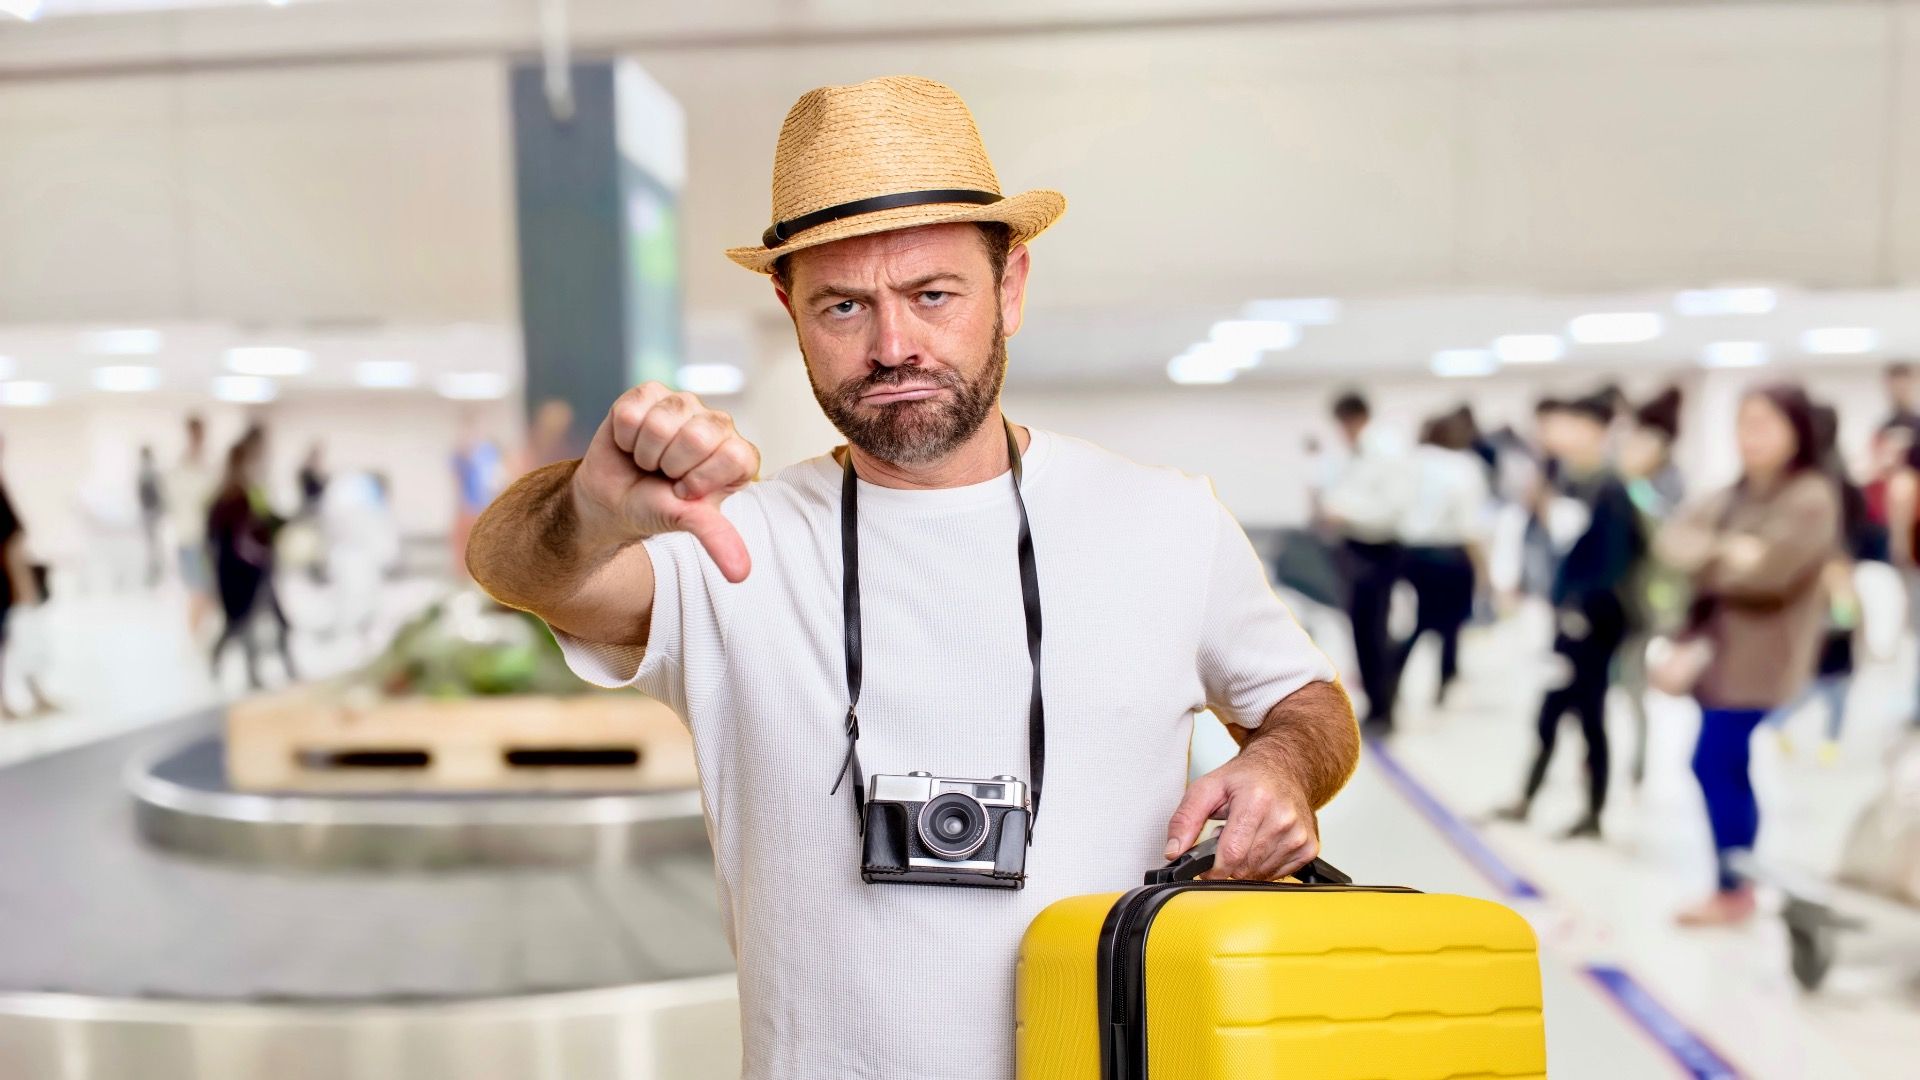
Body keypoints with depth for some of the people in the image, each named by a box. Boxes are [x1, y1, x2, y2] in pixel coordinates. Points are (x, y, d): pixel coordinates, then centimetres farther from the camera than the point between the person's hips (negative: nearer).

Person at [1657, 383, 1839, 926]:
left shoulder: (1813, 498, -12)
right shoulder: (1736, 495, 11)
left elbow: (1766, 568, -24)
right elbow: (1675, 535, -2)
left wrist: (1705, 560, -6)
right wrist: (1723, 552, -22)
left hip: (1763, 663, -8)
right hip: (1724, 653, 8)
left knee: (1715, 766, -5)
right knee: (1728, 771, 13)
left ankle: (1732, 890, 8)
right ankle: (1739, 885, 25)